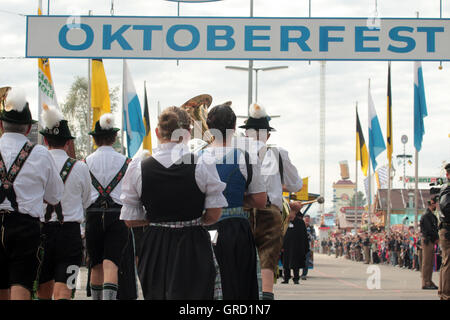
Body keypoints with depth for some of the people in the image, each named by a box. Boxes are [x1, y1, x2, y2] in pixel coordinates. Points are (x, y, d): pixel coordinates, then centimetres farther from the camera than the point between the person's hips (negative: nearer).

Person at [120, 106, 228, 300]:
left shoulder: (138, 168, -4)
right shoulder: (203, 164, -10)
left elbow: (130, 220, 1)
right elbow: (214, 214, -6)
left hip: (155, 248, 3)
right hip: (193, 247, -3)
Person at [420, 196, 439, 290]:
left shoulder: (432, 216, 20)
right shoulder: (426, 215, -9)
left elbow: (434, 229, 18)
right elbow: (429, 229, -15)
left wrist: (437, 238, 2)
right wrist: (436, 238, -9)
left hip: (431, 241, 9)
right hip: (427, 240, -9)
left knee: (430, 263, 10)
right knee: (426, 262, -9)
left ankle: (429, 282, 14)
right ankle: (425, 283, -10)